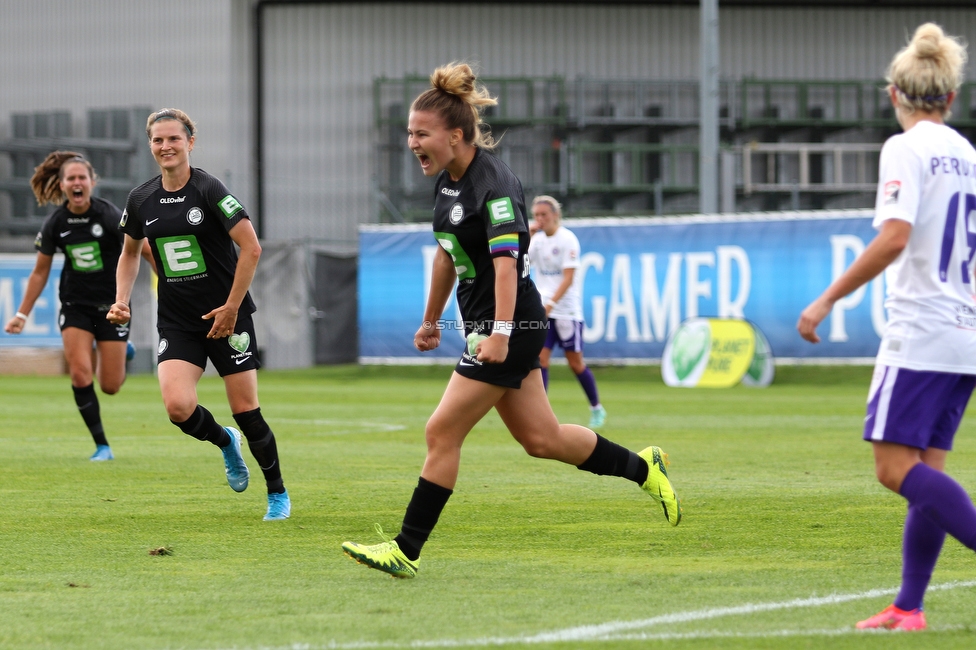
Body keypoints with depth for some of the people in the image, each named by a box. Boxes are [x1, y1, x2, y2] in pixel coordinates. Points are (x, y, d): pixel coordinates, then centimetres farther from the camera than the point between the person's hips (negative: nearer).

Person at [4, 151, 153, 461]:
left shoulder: (110, 216, -15)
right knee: (80, 374, -15)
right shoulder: (55, 224, -5)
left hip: (112, 304, -2)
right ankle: (102, 446, 0)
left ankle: (119, 353, 36)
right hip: (75, 304, 2)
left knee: (110, 386, -2)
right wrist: (22, 314, 8)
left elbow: (144, 250, -9)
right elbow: (40, 272, 7)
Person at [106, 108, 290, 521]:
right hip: (176, 323, 4)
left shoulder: (208, 190, -12)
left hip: (226, 317, -4)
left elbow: (251, 247, -14)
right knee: (178, 406, -17)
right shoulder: (141, 200, 4)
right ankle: (225, 443, 16)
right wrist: (122, 299, 7)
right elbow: (130, 252, 21)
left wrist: (232, 307, -15)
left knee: (245, 411, -2)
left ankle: (278, 494, 19)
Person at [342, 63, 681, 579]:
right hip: (482, 324, 10)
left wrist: (500, 333, -38)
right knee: (541, 439, 15)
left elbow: (505, 260, -30)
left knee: (442, 432, -9)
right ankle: (644, 468, 30)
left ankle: (406, 551, -4)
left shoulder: (493, 184, -20)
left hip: (512, 325, -10)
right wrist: (431, 319, 28)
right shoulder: (447, 180, 9)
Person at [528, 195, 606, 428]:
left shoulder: (567, 239, -10)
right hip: (543, 310, 5)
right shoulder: (537, 239, 7)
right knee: (540, 357, -9)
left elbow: (568, 278, -16)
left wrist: (550, 303, -25)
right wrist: (528, 236, -9)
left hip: (566, 310, -5)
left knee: (576, 363, 3)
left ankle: (597, 409, 21)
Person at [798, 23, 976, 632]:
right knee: (926, 469, 8)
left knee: (897, 465, -10)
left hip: (921, 330, -8)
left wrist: (827, 300, -15)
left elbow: (894, 239, -19)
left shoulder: (907, 148, -8)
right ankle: (908, 608, 6)